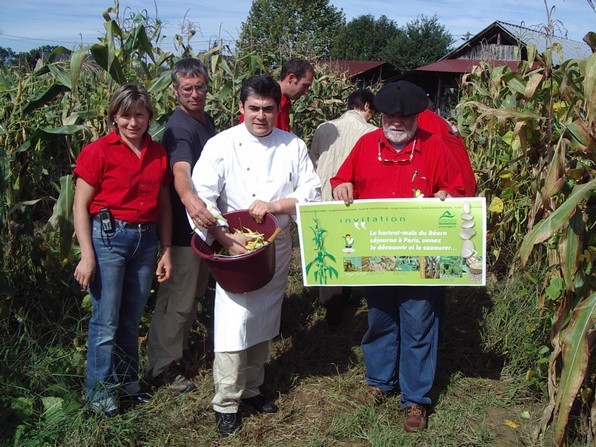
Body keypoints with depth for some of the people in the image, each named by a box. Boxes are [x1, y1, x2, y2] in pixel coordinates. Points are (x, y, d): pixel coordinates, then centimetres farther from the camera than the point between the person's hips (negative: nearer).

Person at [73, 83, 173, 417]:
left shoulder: (159, 154, 8)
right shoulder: (98, 152, -5)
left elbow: (164, 205, 13)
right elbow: (80, 206, -5)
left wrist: (166, 250, 10)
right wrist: (87, 255, -11)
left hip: (146, 239, 4)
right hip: (108, 236, -4)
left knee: (132, 318, 11)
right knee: (106, 321, 0)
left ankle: (128, 382, 28)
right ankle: (100, 392, 16)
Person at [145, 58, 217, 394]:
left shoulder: (207, 119, 8)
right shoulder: (179, 128, -21)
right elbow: (181, 169, -42)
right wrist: (188, 196, -61)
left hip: (206, 221, 10)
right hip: (185, 227, -9)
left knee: (195, 293, 22)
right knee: (179, 298, -1)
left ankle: (181, 347, 39)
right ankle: (164, 366, 12)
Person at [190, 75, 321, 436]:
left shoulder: (293, 146, 0)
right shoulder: (221, 145, -8)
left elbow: (312, 194, -3)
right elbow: (201, 199, -14)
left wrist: (275, 205, -18)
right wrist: (227, 240, -22)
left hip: (277, 247, 4)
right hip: (234, 247, -4)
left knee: (264, 321, 16)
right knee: (233, 322, -7)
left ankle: (251, 388, 35)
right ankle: (227, 403, 9)